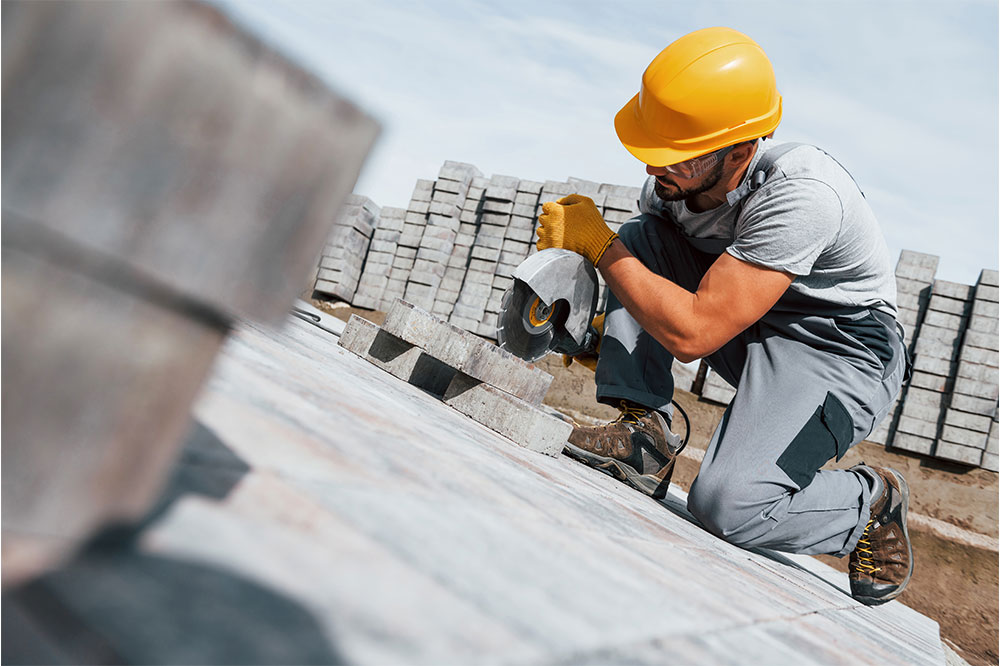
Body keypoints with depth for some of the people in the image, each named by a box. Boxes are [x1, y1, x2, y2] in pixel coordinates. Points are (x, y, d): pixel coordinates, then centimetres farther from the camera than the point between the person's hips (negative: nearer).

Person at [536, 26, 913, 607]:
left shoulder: (802, 195, -33)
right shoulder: (673, 185, -10)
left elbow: (691, 334, -35)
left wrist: (598, 244, -27)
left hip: (841, 356, -7)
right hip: (749, 335, 7)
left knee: (727, 505, -27)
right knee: (638, 236, -11)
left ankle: (875, 502, 6)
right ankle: (644, 433, -10)